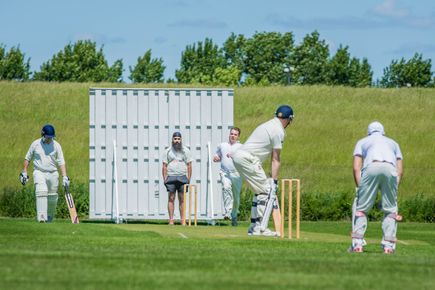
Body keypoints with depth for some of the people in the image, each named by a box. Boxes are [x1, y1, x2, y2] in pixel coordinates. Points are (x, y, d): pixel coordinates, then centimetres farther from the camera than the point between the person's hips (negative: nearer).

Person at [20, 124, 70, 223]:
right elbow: (27, 158, 11)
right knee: (41, 192, -20)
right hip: (39, 173, -1)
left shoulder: (56, 145, 0)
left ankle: (50, 216, 26)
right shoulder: (35, 144, 0)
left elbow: (61, 162, -2)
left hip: (52, 173, 1)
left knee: (52, 197, 5)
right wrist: (24, 173, 5)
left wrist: (65, 177, -11)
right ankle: (41, 217, -26)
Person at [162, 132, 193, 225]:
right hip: (171, 177, 0)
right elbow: (164, 166, 8)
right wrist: (165, 179, -1)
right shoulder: (168, 151, 10)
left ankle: (182, 220, 1)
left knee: (182, 199, -1)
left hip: (182, 177, 0)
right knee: (171, 199, -4)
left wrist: (188, 179, -1)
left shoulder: (186, 151, 9)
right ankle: (171, 220, -4)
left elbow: (189, 165, 7)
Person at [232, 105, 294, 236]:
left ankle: (254, 226, 14)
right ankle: (260, 228, -12)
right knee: (265, 191, -7)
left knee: (260, 191, 16)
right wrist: (274, 181, -8)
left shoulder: (269, 125, 22)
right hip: (247, 158, -9)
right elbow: (275, 159, -9)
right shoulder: (278, 131, -7)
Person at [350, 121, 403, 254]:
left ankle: (357, 243, -2)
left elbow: (356, 168, 16)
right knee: (390, 208, 14)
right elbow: (400, 170, 24)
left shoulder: (362, 142, 32)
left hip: (371, 168, -1)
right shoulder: (392, 143, 38)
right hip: (390, 169, 1)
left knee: (361, 207, 9)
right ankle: (389, 245, 3)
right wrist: (394, 191, 22)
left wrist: (360, 188, 14)